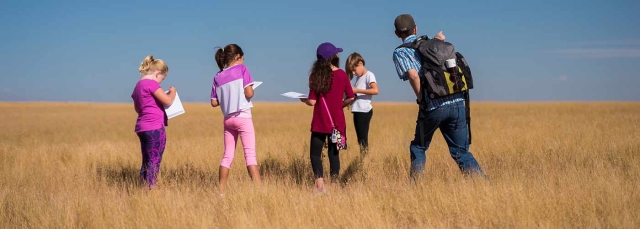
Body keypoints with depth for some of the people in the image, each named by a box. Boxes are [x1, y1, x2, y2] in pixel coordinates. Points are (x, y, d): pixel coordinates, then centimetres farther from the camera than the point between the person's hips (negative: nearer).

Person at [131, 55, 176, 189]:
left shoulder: (138, 85, 16)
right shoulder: (151, 84, -12)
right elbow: (168, 101, -15)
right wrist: (173, 92, 3)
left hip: (142, 127, 9)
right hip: (154, 128, -9)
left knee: (146, 162, 13)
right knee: (154, 161, -5)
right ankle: (151, 188, -5)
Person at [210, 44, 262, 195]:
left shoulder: (218, 77, 9)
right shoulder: (242, 69, -4)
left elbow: (214, 103, 8)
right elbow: (249, 93, -13)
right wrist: (252, 89, 8)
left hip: (228, 119, 5)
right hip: (243, 117, -5)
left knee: (228, 156, 10)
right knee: (250, 154, -8)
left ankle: (222, 191, 7)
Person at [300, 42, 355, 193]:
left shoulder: (316, 75, -8)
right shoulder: (342, 75, -3)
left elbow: (312, 102, -9)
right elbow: (350, 98, -2)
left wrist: (303, 100, 12)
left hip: (320, 122, -2)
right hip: (337, 122, 2)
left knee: (315, 154, 5)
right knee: (333, 153, 12)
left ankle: (320, 185, -9)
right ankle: (334, 184, 13)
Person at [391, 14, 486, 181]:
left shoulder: (400, 52, 4)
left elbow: (413, 74, -14)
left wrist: (421, 99, -3)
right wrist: (442, 42, 26)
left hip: (433, 106, -4)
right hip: (457, 102, 4)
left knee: (418, 147, 19)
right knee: (461, 151, 10)